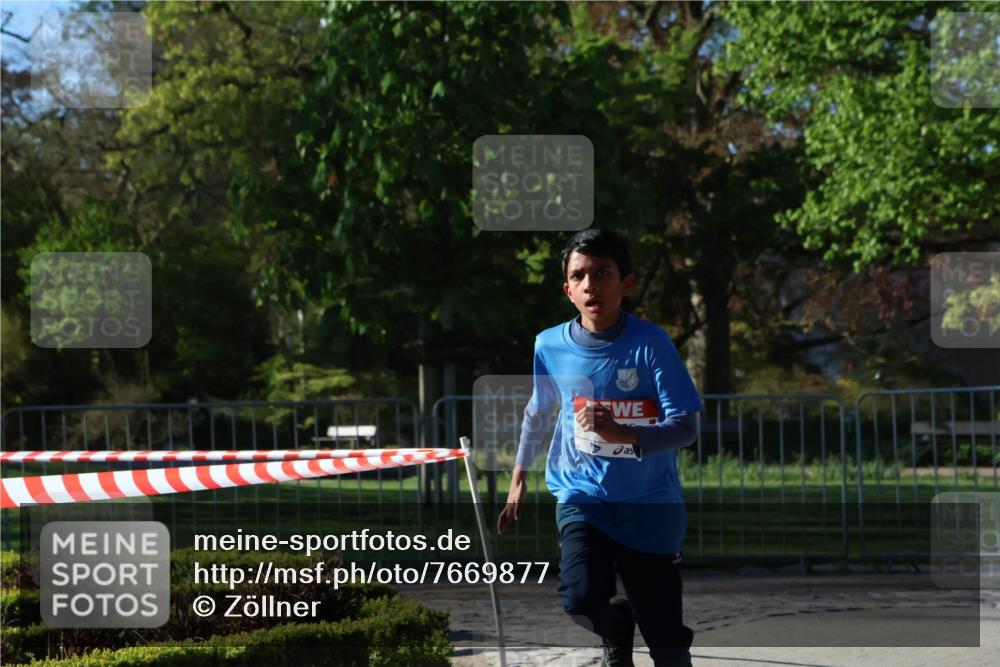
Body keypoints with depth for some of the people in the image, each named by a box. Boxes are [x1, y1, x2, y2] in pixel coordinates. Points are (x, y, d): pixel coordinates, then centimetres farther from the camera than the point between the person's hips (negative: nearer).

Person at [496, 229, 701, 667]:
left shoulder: (651, 344, -13)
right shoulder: (550, 345, -3)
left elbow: (686, 428, -17)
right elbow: (537, 412, 16)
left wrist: (622, 434, -33)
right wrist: (519, 478, 22)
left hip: (650, 505, -1)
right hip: (583, 497, 2)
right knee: (581, 598, -24)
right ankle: (616, 630, 12)